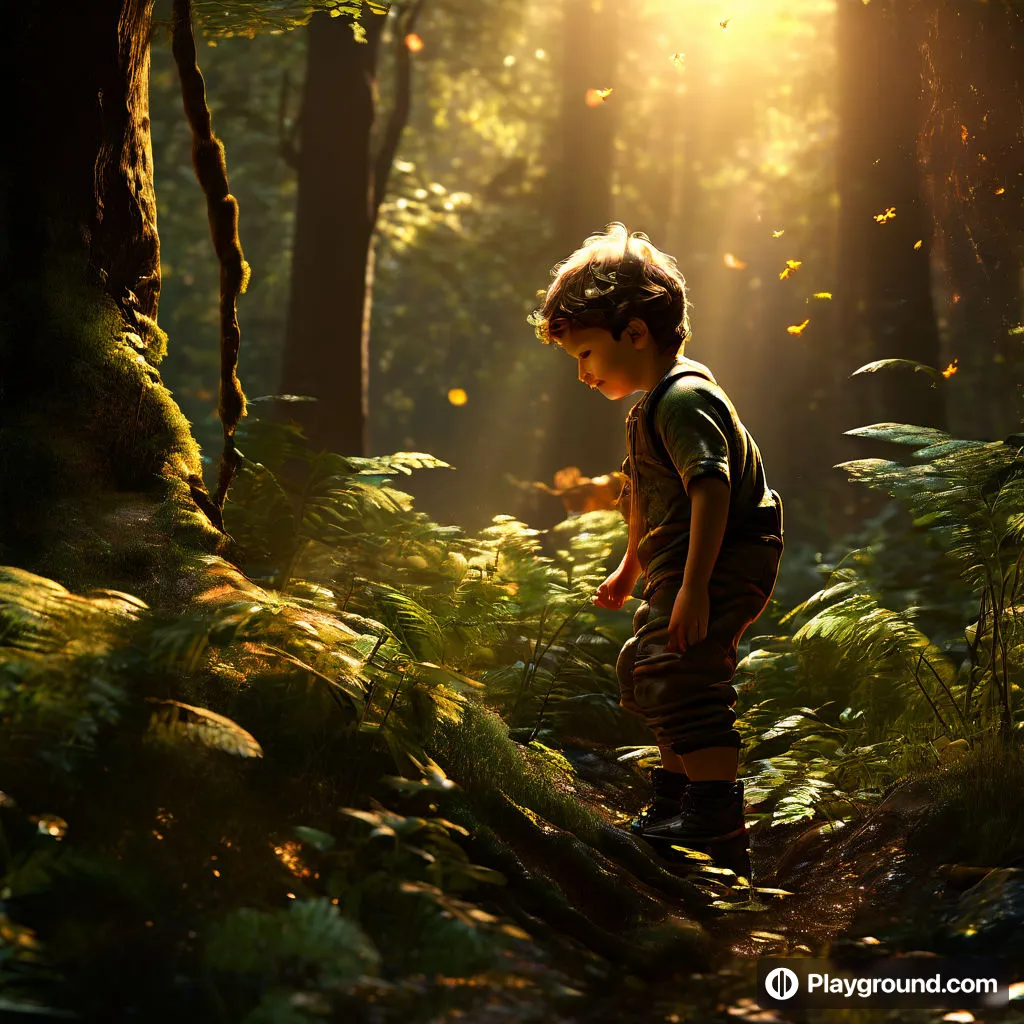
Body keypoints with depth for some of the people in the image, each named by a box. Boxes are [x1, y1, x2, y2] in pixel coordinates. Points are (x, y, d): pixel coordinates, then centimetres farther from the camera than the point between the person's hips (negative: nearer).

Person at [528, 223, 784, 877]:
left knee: (685, 682, -19)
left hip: (722, 564, -12)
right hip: (682, 567, 12)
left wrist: (693, 589, -33)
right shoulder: (655, 405, 17)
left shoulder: (684, 398, -18)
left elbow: (712, 490, -29)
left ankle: (718, 835, -19)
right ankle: (676, 805, 36)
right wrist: (631, 570, 39)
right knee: (643, 670, 21)